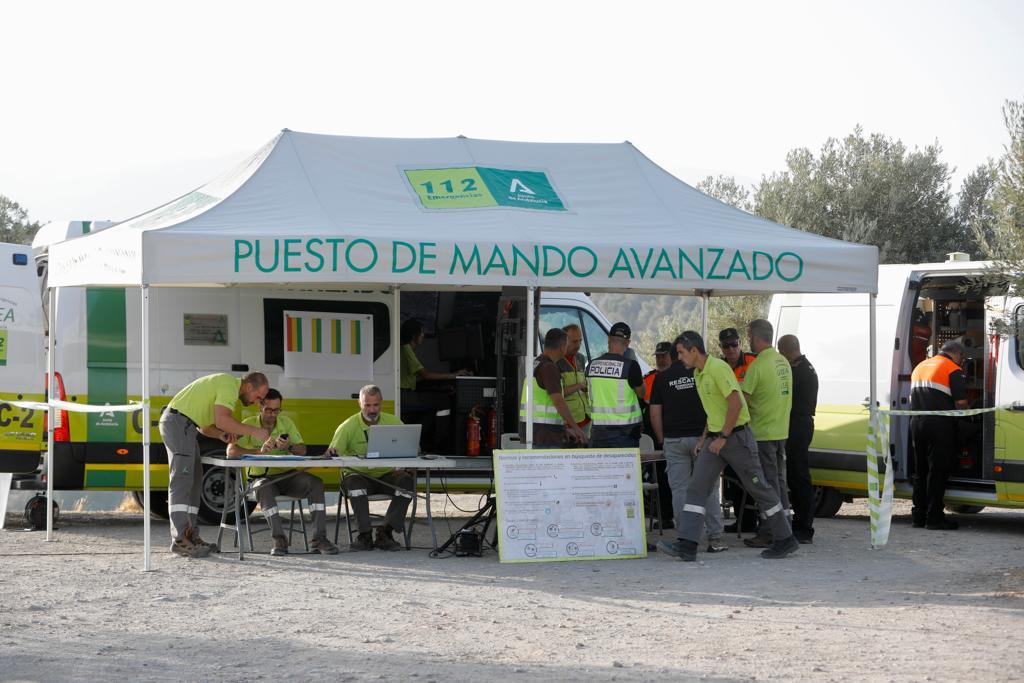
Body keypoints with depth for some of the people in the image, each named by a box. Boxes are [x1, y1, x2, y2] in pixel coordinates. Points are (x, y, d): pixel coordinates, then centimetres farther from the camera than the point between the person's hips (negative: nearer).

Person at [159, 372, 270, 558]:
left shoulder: (229, 387, 22)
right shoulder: (230, 385, -11)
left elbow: (204, 426, 22)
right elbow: (222, 420, -23)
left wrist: (221, 435, 3)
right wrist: (254, 431, -17)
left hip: (183, 425, 11)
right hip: (178, 421, -11)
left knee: (194, 482, 10)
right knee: (182, 480, -15)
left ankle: (189, 535, 9)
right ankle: (181, 540, -21)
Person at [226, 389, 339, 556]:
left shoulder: (286, 422, 7)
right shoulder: (249, 424, -4)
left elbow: (302, 450, 1)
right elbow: (231, 451, -18)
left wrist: (290, 447, -23)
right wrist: (259, 452, -31)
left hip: (286, 475, 3)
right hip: (261, 477, -3)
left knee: (316, 483, -23)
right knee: (265, 488, -39)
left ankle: (319, 538, -25)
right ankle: (279, 539, -36)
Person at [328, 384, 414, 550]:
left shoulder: (394, 423, 6)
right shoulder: (348, 426, 0)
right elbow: (332, 453, -11)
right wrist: (332, 452, -37)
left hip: (387, 475, 2)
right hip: (360, 475, -2)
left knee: (407, 480, -27)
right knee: (353, 481, -35)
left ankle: (384, 533, -24)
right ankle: (365, 535, -31)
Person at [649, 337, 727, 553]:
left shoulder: (662, 377, 4)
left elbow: (655, 413, 4)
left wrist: (662, 439, 12)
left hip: (673, 439, 1)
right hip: (701, 437, -1)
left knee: (679, 490, 4)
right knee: (708, 488, 4)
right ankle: (715, 538, 3)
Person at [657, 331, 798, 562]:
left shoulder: (718, 368, -17)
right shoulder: (698, 374, 13)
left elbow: (736, 404, -23)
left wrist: (722, 437, -21)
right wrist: (704, 438, 18)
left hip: (736, 437, -9)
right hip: (715, 438, 9)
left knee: (759, 489, 2)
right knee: (696, 489, -4)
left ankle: (785, 540, 14)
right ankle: (686, 546, -12)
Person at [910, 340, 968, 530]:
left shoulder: (919, 367, 19)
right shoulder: (953, 370, -6)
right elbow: (961, 402, -12)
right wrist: (965, 412, 6)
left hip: (917, 423, 7)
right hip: (940, 425, -7)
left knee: (921, 471, 14)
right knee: (938, 471, -3)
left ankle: (919, 515, 16)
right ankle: (934, 518, -4)